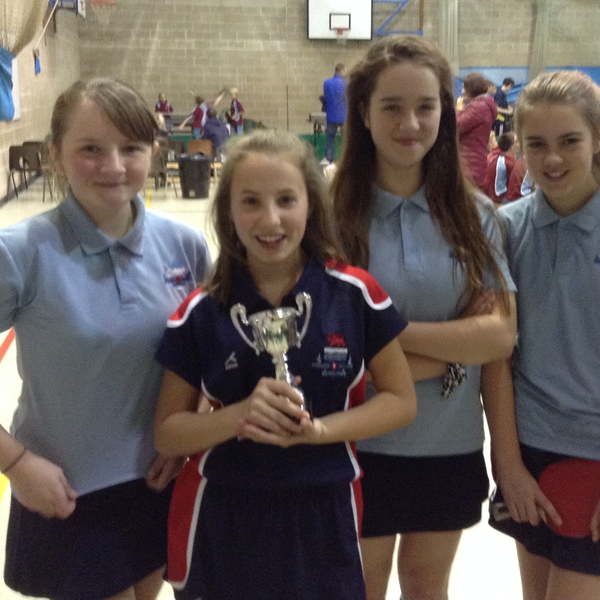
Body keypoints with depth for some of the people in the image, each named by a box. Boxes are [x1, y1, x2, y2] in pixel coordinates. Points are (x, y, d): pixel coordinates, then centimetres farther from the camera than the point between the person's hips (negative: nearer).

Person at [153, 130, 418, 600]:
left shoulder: (355, 293, -8)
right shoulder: (201, 312, -7)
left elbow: (401, 400, -2)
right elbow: (167, 433, -3)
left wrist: (317, 430, -17)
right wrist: (240, 416, -21)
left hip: (323, 517, 0)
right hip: (223, 523, 0)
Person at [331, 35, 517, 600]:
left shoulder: (474, 215, -4)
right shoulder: (333, 214, -12)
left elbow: (500, 334, -11)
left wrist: (391, 331, -20)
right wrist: (452, 349, -17)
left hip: (451, 447, 3)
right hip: (362, 446, -2)